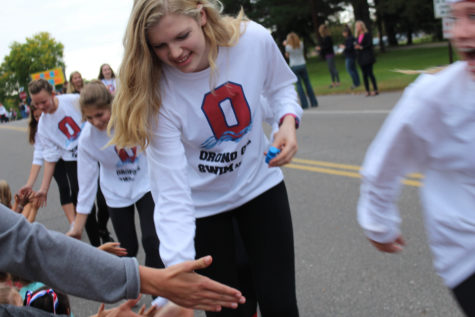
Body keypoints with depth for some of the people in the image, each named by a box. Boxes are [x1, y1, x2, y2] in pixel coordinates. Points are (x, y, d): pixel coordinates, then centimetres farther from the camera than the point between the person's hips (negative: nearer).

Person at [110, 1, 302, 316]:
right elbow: (172, 193, -27)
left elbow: (280, 86, 3)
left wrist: (289, 120, -19)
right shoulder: (157, 94, -25)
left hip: (260, 184, 2)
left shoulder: (254, 39, -21)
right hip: (202, 205, -1)